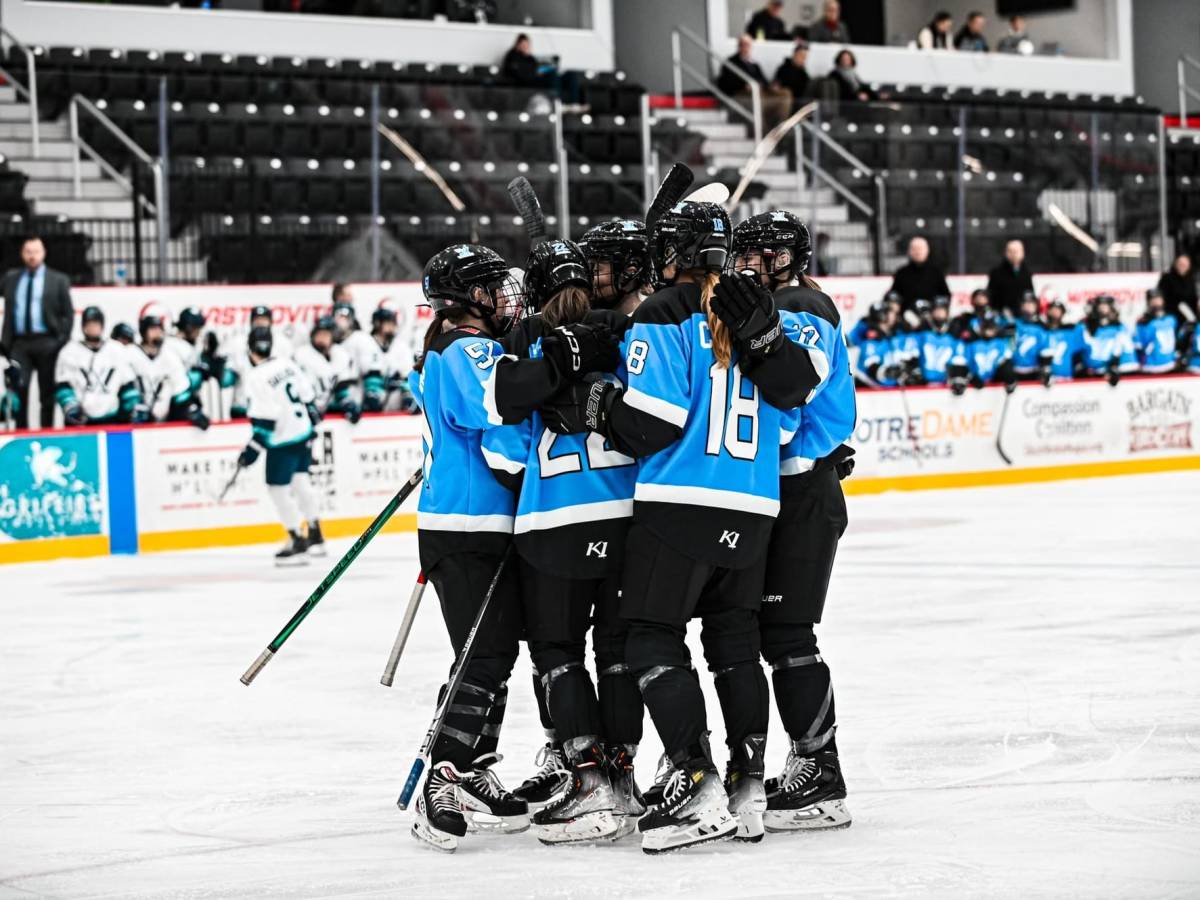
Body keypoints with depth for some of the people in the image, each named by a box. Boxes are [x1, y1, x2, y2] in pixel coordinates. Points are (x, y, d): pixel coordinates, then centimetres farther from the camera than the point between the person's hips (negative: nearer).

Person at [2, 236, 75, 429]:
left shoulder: (58, 280, 5)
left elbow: (68, 313, 4)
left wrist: (62, 341, -5)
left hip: (46, 343, -1)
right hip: (20, 342, 1)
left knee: (47, 392, 3)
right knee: (18, 389, -11)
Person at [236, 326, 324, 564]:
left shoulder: (257, 377, -20)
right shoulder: (286, 364, 2)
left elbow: (265, 419, -23)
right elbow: (306, 392, 12)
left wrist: (252, 450, -17)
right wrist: (312, 413, 29)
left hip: (283, 439, -8)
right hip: (303, 431, 8)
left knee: (278, 488, 0)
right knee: (300, 480, 21)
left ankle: (297, 542, -1)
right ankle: (315, 535, 30)